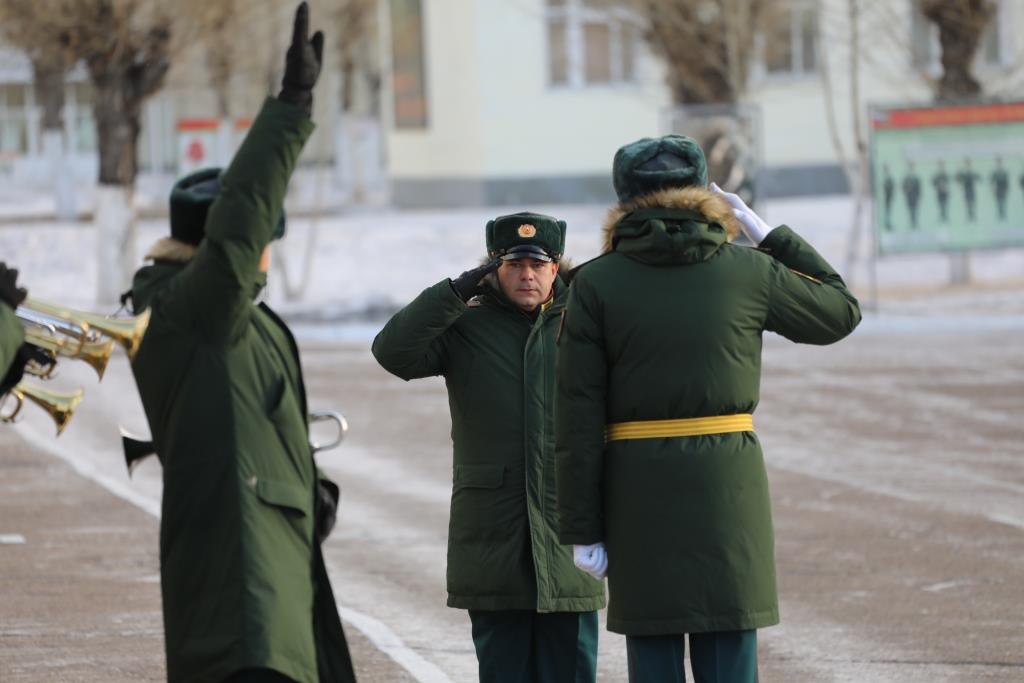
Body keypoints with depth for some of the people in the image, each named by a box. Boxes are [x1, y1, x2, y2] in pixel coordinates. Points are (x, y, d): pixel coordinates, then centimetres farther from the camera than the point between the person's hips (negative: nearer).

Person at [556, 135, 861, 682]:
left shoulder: (595, 284, -3)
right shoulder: (747, 272, 0)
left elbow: (578, 423, -5)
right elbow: (840, 311, 17)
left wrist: (582, 531, -2)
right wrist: (764, 233, 17)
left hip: (639, 493, -1)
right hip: (728, 488, 1)